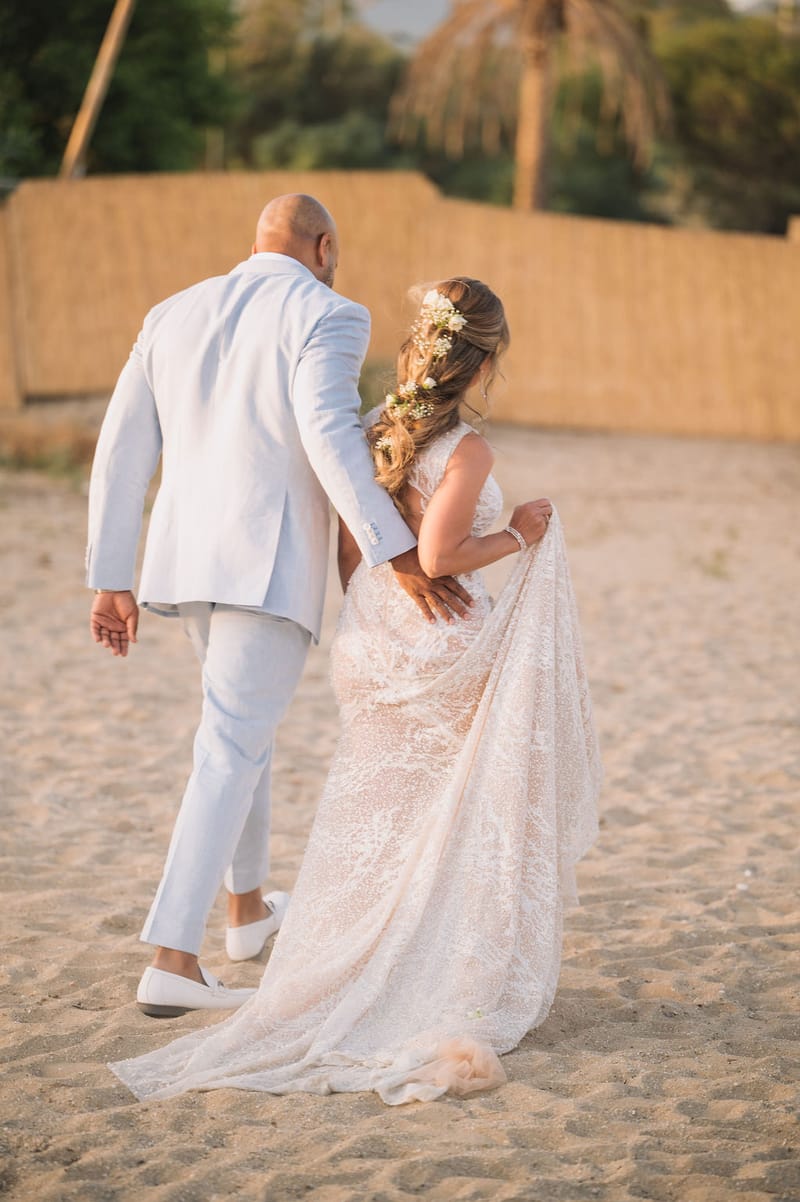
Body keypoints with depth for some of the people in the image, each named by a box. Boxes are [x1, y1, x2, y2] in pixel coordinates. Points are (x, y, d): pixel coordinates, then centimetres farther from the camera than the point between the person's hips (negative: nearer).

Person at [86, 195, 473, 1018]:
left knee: (244, 720, 27)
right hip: (271, 565, -7)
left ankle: (248, 907, 39)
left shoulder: (173, 317, 11)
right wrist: (401, 558, -26)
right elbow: (328, 435, -25)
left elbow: (122, 453, 8)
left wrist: (110, 583, 11)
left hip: (185, 558, 7)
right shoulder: (324, 318, -8)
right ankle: (172, 961, -14)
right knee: (230, 753, -7)